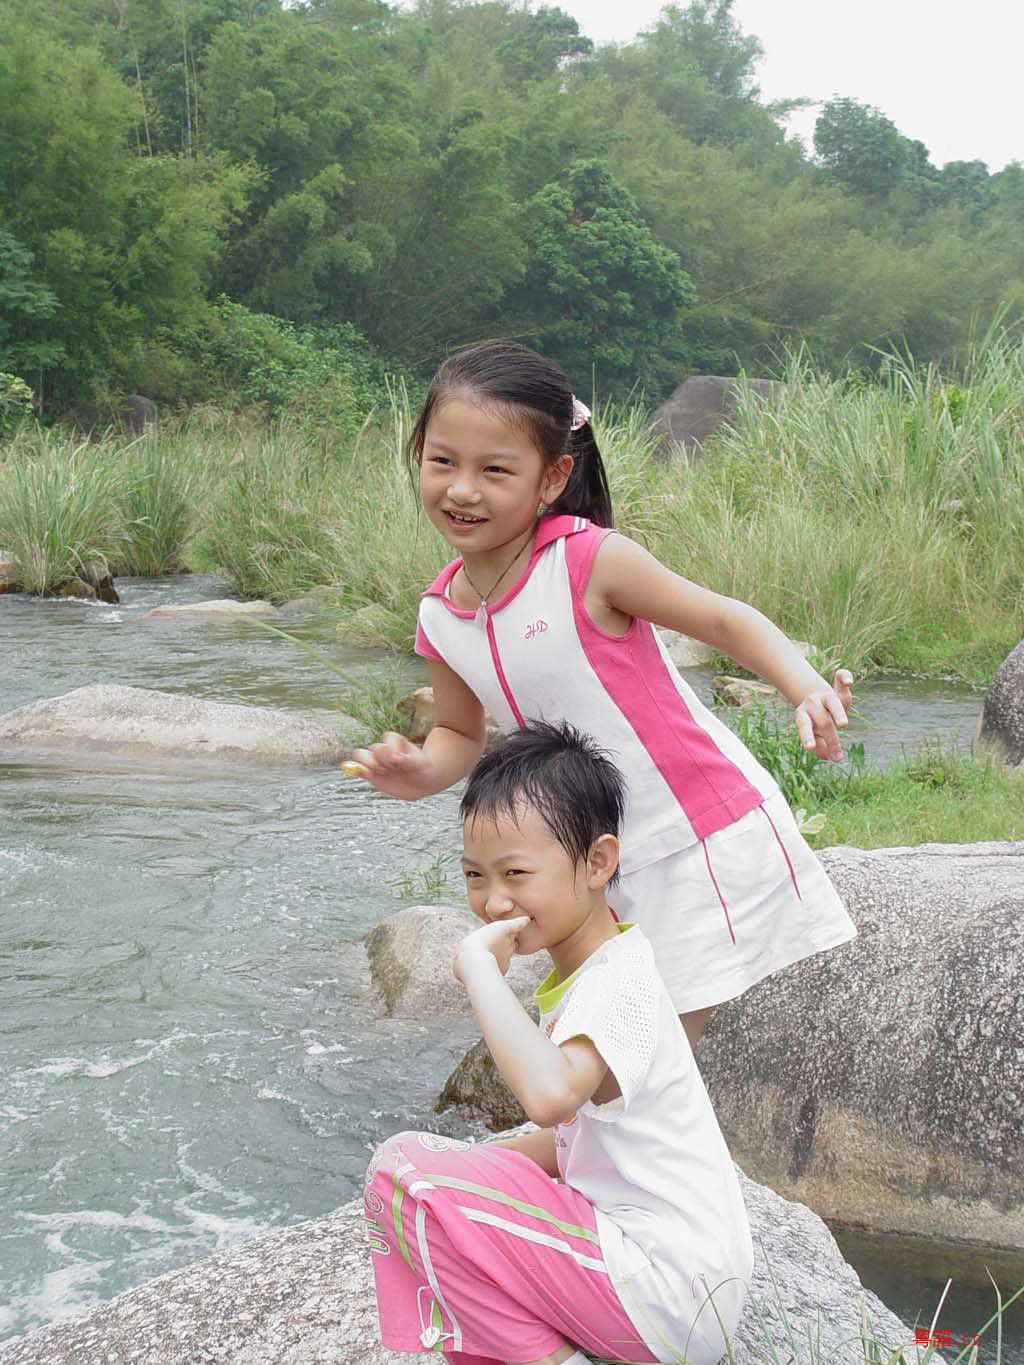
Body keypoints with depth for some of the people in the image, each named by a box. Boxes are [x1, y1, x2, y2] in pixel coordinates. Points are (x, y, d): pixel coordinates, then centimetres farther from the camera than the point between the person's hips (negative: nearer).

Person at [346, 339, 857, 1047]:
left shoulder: (591, 561, -21)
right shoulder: (440, 618, -2)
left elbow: (725, 620, -14)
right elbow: (461, 734, 13)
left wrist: (808, 689, -32)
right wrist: (424, 771, -10)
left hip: (708, 838, -6)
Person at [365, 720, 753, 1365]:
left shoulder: (620, 983, -17)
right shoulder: (588, 975, 14)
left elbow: (550, 1095, -39)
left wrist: (481, 968, -28)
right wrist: (463, 1162, 9)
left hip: (670, 1293, -10)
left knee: (400, 1170, -15)